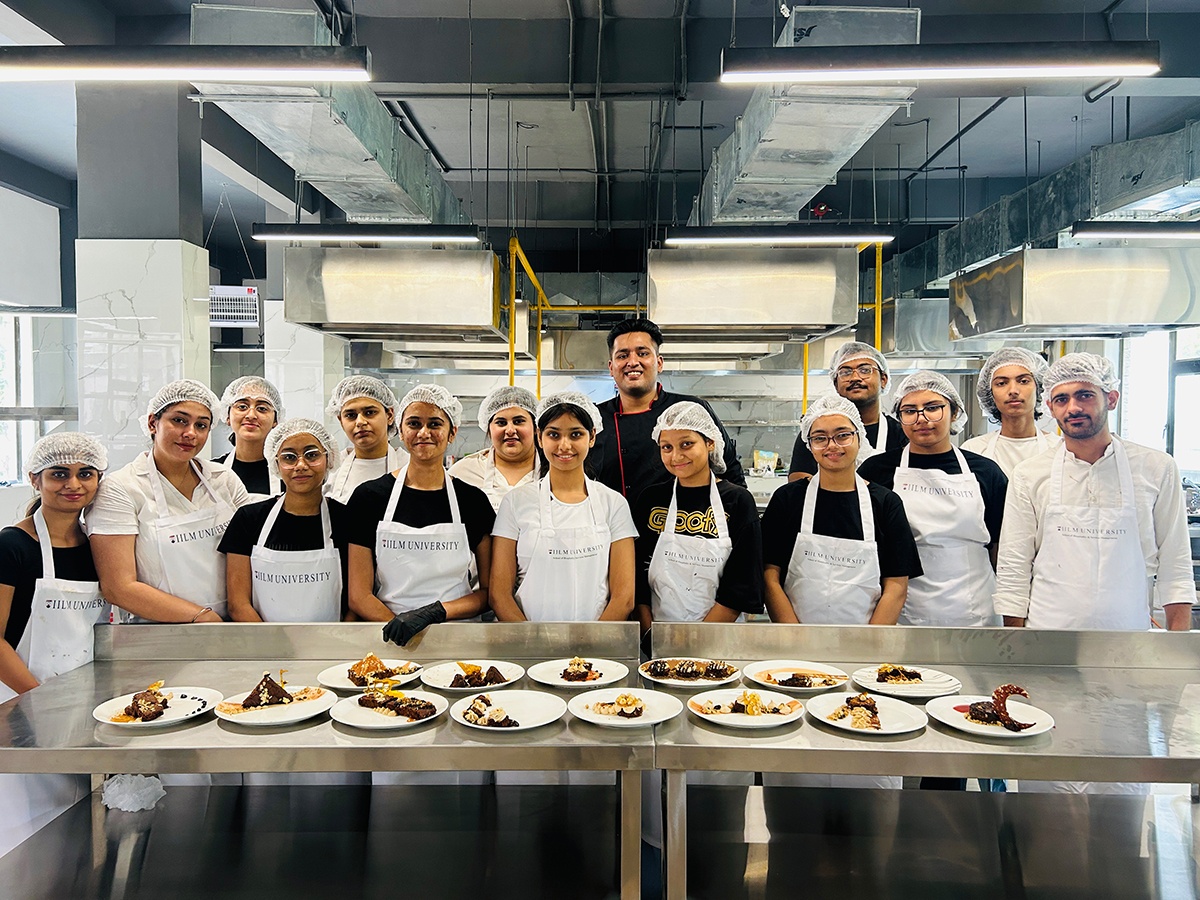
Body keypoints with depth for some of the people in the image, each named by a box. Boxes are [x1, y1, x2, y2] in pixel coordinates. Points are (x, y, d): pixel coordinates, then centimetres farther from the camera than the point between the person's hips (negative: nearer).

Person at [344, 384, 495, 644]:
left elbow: (490, 592, 5)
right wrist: (400, 626, -14)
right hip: (391, 641, 0)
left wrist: (434, 612, -10)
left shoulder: (474, 501, 6)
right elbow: (359, 596, 1)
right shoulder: (369, 496, 4)